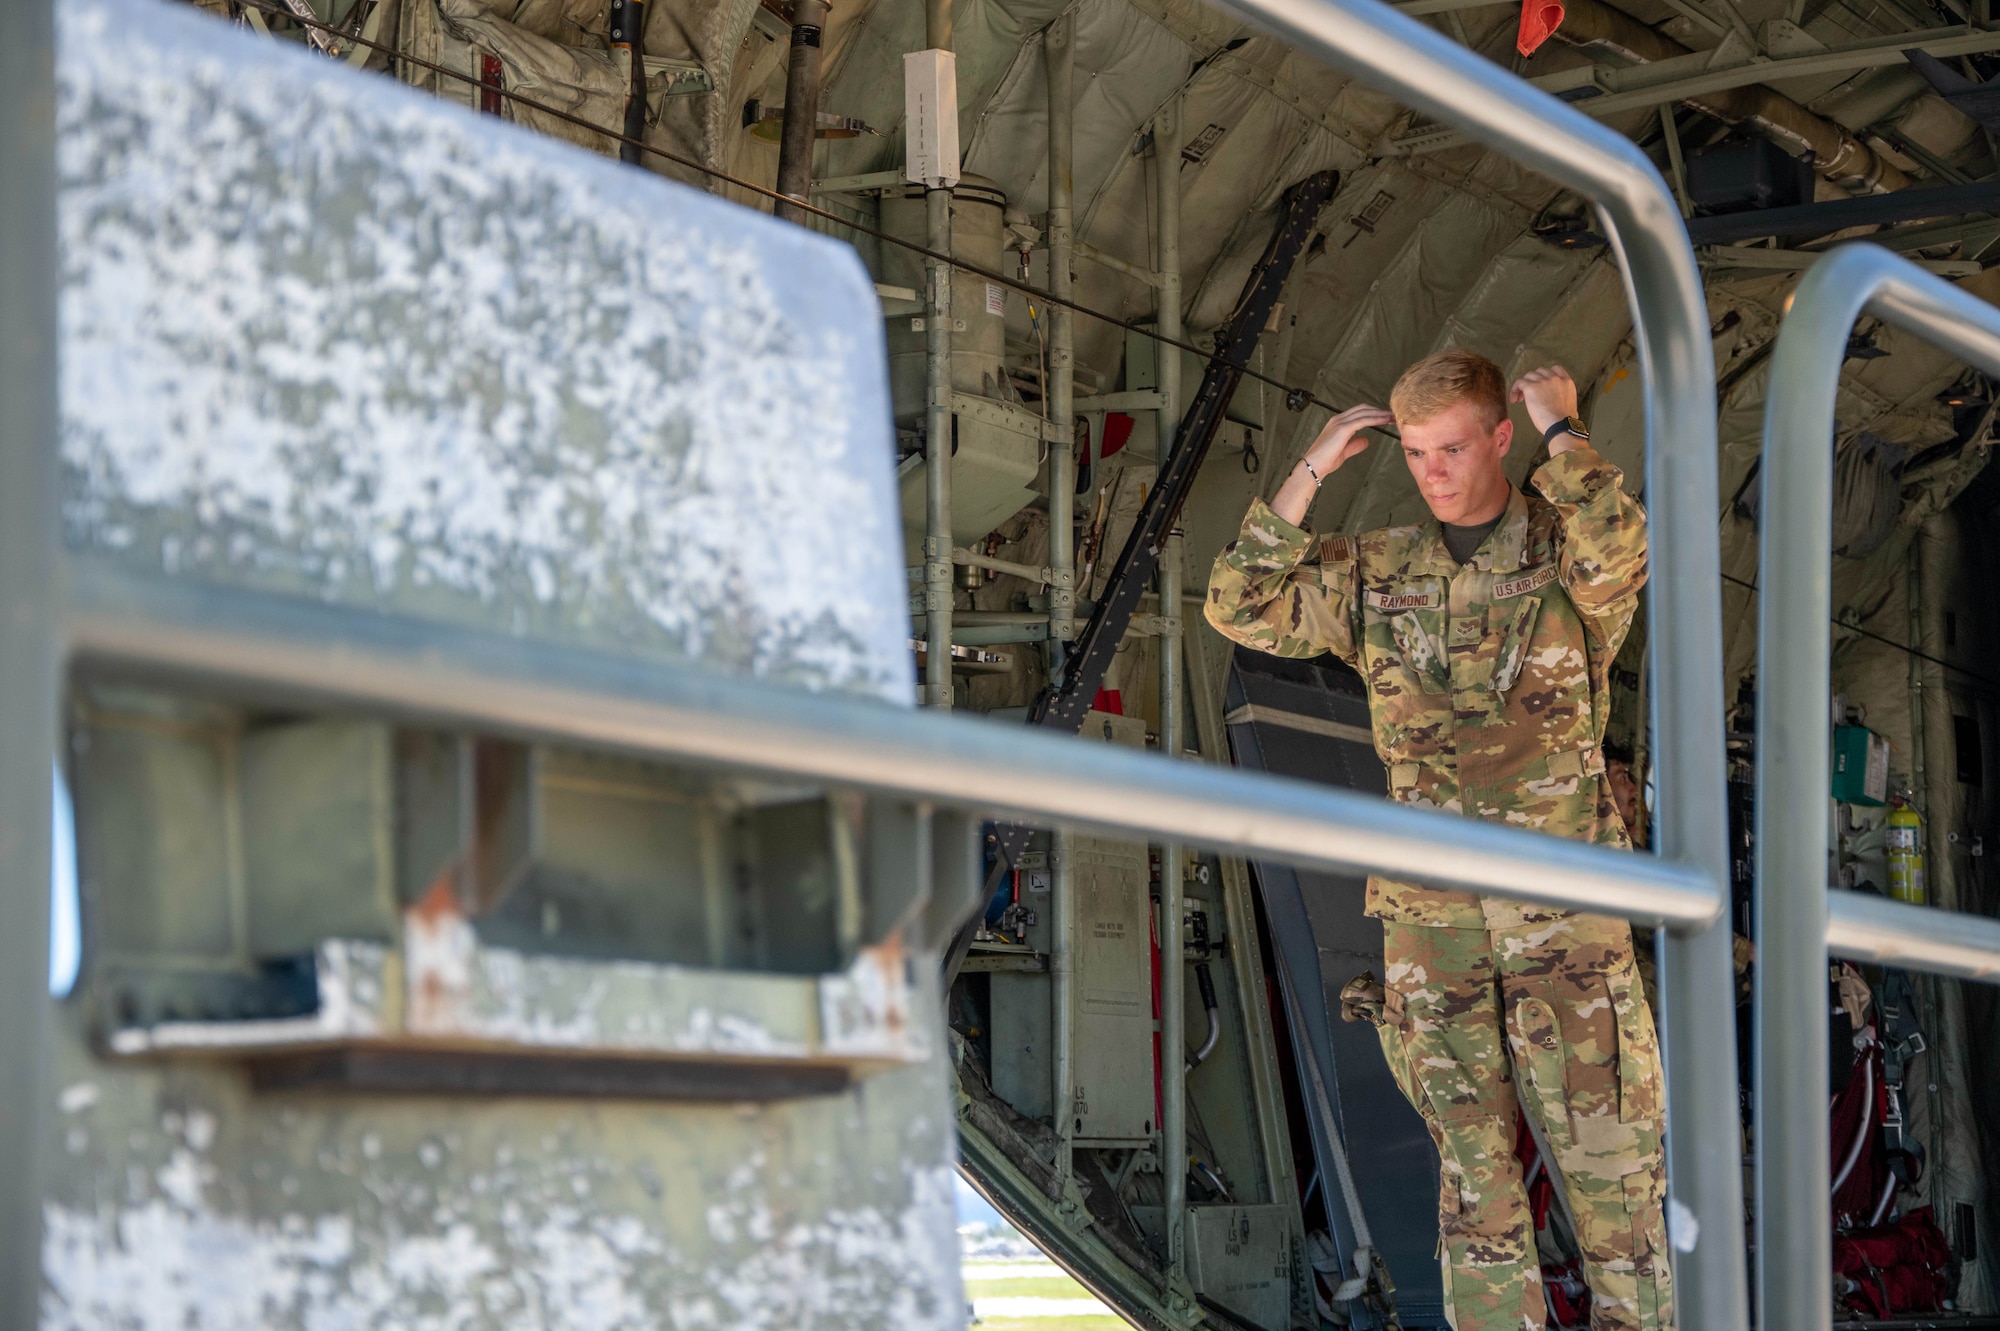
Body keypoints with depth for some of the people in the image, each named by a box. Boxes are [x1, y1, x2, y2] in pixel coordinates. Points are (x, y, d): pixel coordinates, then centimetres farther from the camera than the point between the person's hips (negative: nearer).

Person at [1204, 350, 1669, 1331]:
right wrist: (1313, 471, -2)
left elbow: (1616, 550, -25)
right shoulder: (1378, 574, 10)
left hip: (1562, 910, -3)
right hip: (1430, 914, 3)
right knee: (1473, 1157, 6)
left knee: (1608, 1149, 0)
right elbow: (1242, 607, 2)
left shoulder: (1565, 551, -1)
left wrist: (1561, 430, -13)